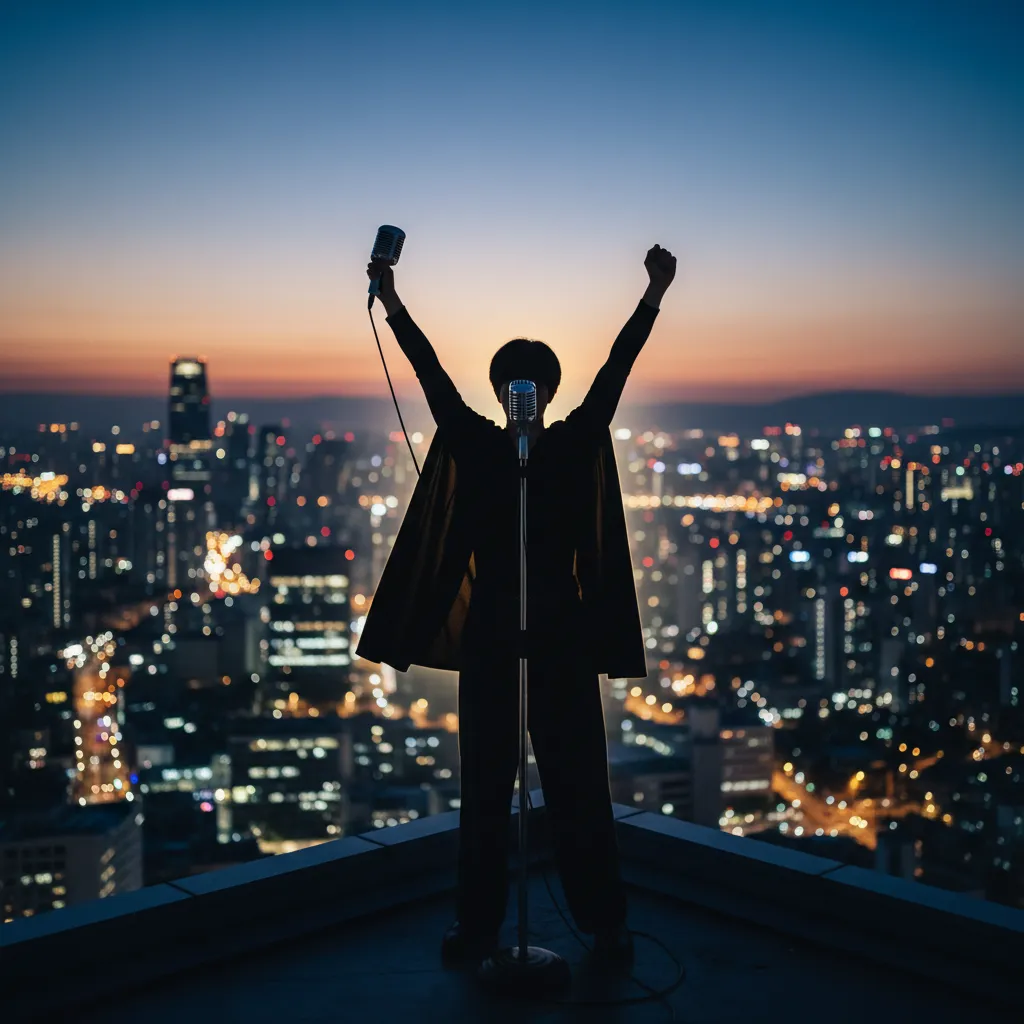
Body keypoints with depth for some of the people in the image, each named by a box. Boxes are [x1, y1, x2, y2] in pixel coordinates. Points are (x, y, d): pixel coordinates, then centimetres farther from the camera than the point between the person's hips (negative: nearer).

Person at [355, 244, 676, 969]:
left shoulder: (578, 445, 2)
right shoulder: (474, 446, 3)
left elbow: (615, 371, -4)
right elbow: (433, 375, -2)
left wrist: (654, 297, -9)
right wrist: (393, 305, -7)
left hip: (564, 636, -1)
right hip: (489, 637, 1)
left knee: (579, 785, 6)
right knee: (485, 785, 9)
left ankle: (606, 923, 17)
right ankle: (478, 923, 20)